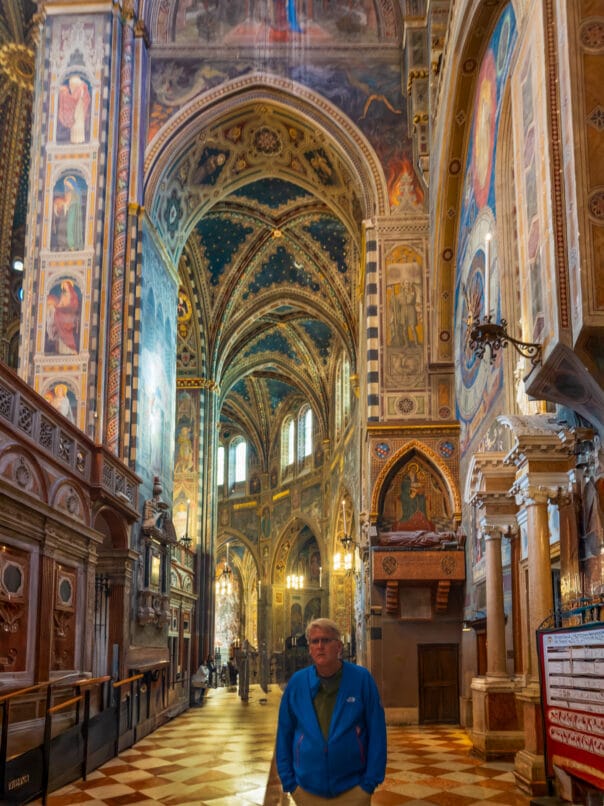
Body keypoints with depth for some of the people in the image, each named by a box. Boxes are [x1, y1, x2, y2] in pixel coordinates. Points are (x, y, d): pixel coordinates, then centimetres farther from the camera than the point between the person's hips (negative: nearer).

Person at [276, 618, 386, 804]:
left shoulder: (361, 679, -7)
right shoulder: (296, 683, -1)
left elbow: (376, 732, -5)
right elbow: (284, 733, 5)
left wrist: (370, 782, -7)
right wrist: (288, 781, 1)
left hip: (352, 790, -2)